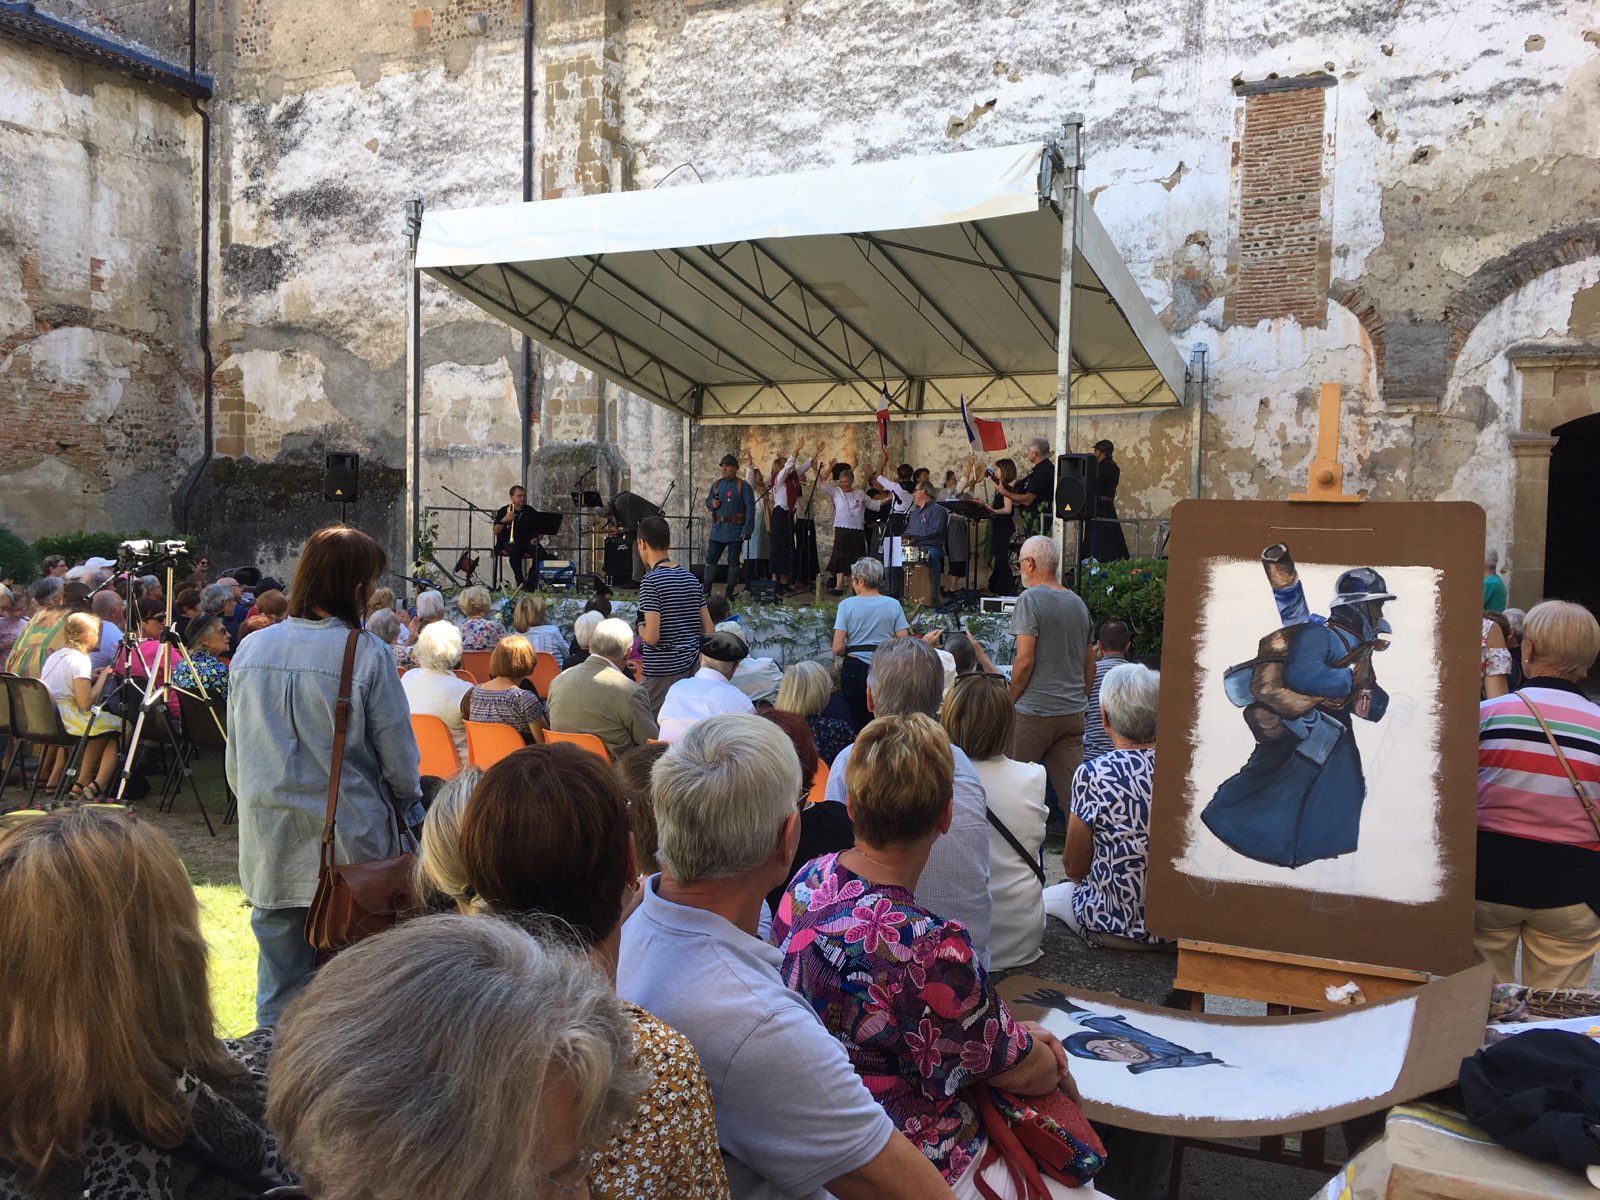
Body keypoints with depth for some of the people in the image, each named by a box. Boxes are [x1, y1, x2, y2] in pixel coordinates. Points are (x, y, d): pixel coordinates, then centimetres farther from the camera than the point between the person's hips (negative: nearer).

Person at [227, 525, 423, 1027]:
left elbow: (236, 758, 10)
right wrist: (408, 806, 11)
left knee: (279, 990, 14)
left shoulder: (251, 649, 1)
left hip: (272, 848, 4)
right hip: (351, 844, -4)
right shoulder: (366, 653, -14)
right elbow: (399, 758, -8)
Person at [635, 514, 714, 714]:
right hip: (690, 669, 7)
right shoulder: (691, 578, 8)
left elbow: (651, 636, -20)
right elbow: (708, 630, 10)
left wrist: (641, 628, 0)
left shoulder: (651, 581, -14)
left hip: (660, 672, -7)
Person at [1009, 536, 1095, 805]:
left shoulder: (1030, 599, -9)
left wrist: (1009, 702, -3)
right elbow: (1090, 665, 17)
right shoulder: (1079, 603, 13)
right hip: (1073, 713, 7)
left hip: (1034, 712, -6)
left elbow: (1025, 661, -14)